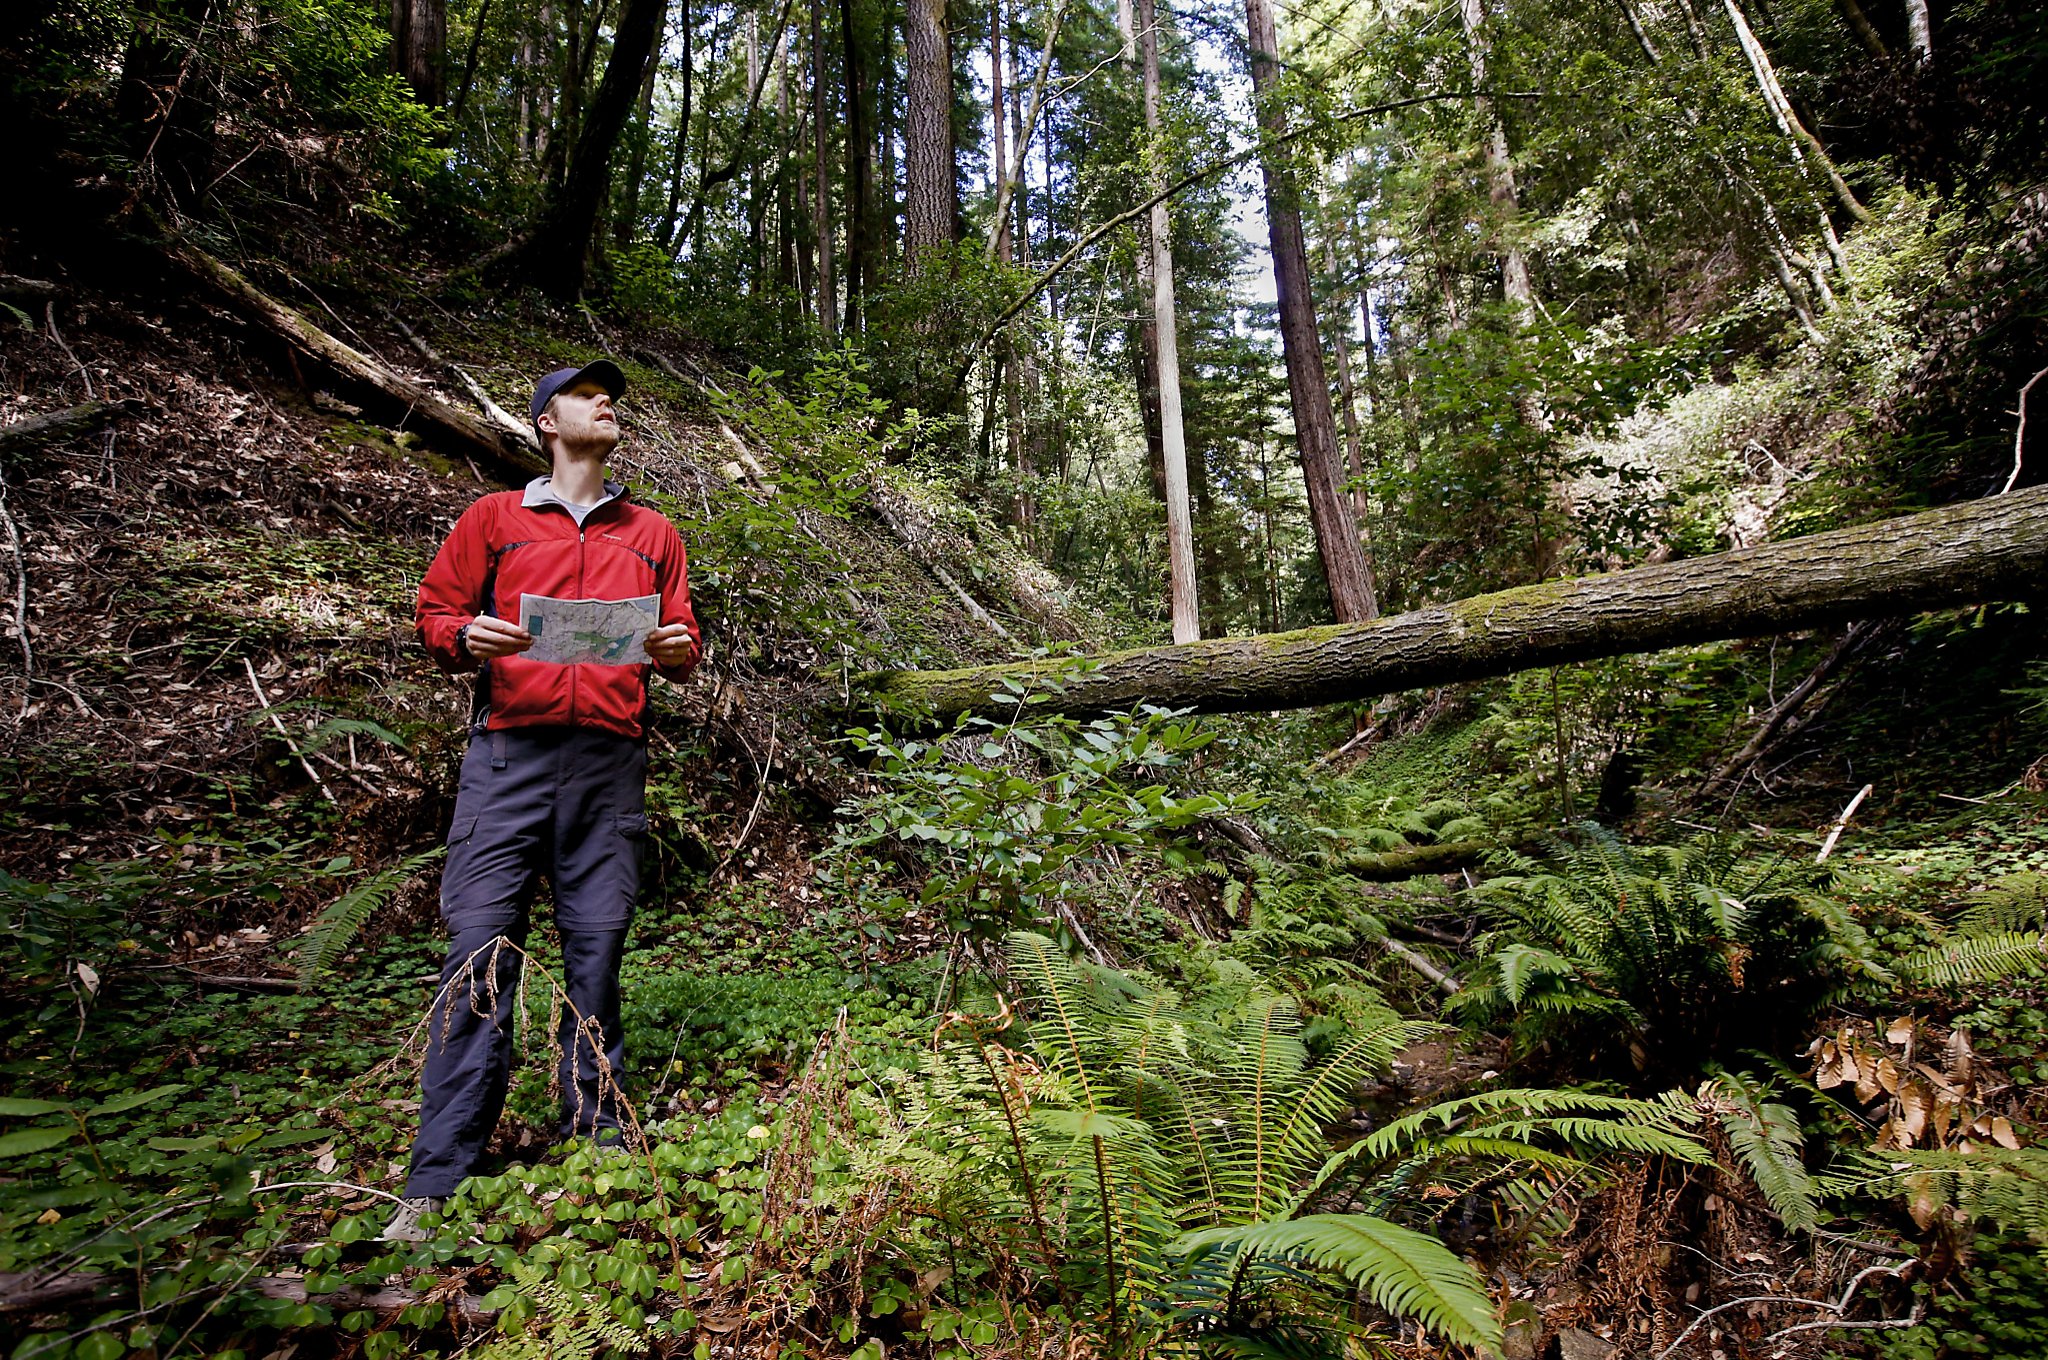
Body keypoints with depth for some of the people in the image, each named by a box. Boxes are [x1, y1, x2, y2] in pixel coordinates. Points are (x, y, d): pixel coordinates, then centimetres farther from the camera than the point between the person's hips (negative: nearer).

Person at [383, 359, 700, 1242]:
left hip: (611, 762, 1)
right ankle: (438, 1181, 5)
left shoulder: (653, 535, 19)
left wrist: (678, 651, -5)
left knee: (597, 951, 3)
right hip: (510, 752, -1)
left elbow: (681, 643, 18)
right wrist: (466, 636, -9)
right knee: (480, 952, -4)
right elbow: (431, 615, 12)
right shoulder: (494, 519, 15)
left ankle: (596, 1144, 13)